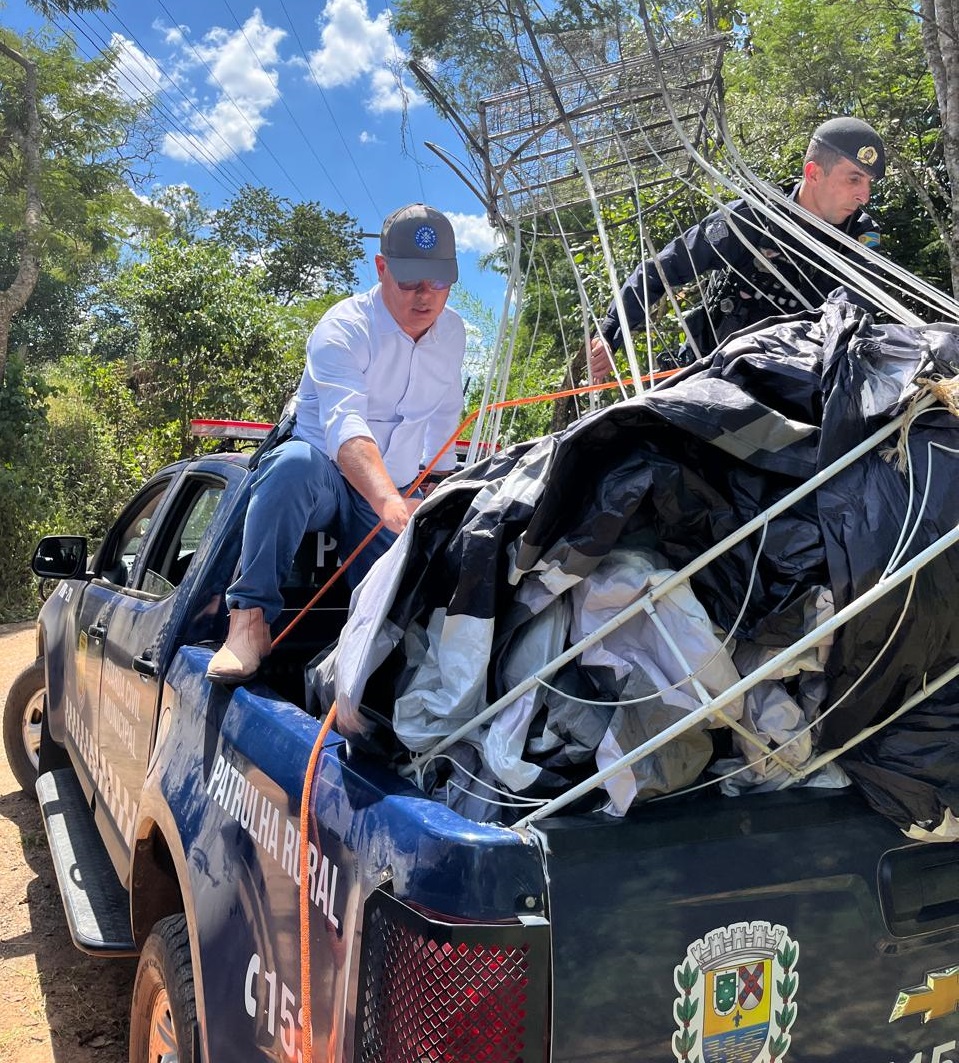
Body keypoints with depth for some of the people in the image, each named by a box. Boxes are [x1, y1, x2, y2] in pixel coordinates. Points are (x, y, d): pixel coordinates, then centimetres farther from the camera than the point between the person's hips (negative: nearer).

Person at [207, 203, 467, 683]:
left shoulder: (453, 333, 4)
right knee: (297, 461, -40)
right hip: (322, 475, -5)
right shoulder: (343, 329, -19)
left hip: (393, 494, 5)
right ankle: (250, 620, -36)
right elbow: (345, 428, -38)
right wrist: (389, 503, -55)